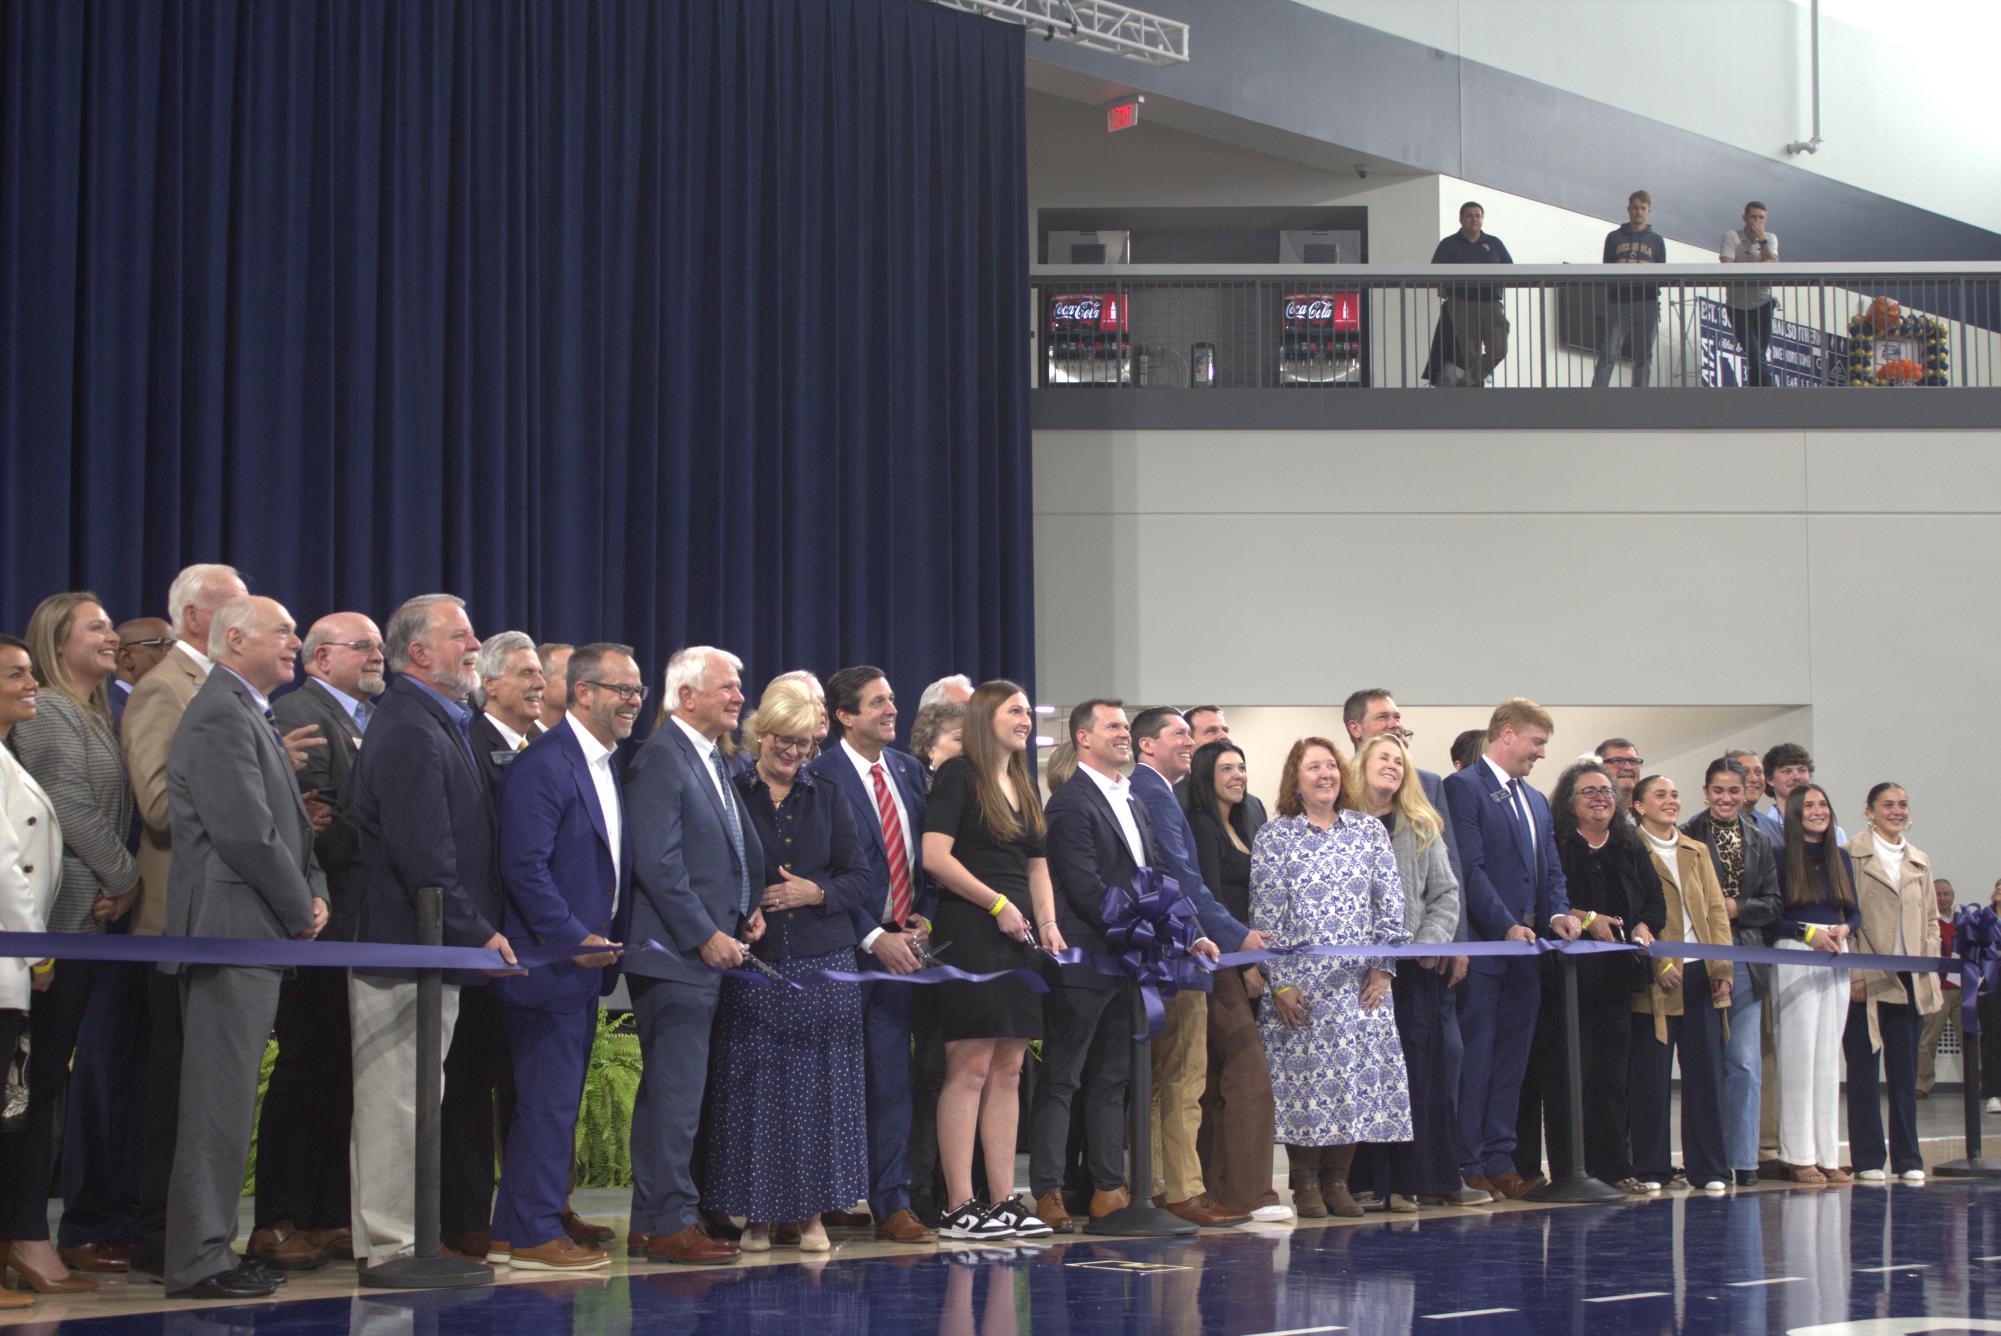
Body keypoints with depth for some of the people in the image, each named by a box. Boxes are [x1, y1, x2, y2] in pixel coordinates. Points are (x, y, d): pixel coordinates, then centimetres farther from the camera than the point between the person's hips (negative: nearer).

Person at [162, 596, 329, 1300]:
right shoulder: (220, 715, -13)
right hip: (231, 930, -10)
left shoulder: (250, 715, 21)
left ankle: (208, 1247, 19)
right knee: (219, 1100, -8)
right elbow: (246, 830, -19)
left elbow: (287, 823, 23)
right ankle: (199, 1260, -5)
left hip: (255, 936, 10)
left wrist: (314, 893, 6)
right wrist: (301, 908, -9)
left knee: (228, 1099, 13)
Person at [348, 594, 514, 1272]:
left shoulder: (438, 725, 17)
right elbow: (423, 855, -23)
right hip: (409, 944, -10)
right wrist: (477, 934, -19)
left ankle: (387, 1240, 22)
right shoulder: (409, 731, -16)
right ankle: (393, 1245, 1)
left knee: (398, 1100, 14)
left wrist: (478, 930, 17)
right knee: (398, 1099, -4)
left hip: (427, 946, 10)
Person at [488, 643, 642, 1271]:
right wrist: (575, 940, -20)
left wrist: (609, 944, 10)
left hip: (587, 961, 10)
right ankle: (534, 1236, 2)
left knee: (555, 1101, 13)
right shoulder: (544, 765, -14)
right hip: (549, 962, -10)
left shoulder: (608, 765, 16)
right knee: (548, 1100, -5)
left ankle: (515, 1231, 20)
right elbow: (525, 867, -20)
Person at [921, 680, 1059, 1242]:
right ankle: (960, 1206, -6)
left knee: (1007, 1071, 7)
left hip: (1017, 939, 8)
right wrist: (997, 904, -14)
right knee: (970, 1068, -8)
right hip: (969, 935, -8)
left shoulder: (1024, 787, 19)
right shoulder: (958, 775, -5)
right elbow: (935, 856, -15)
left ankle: (1003, 1201, 10)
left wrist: (1047, 922, 6)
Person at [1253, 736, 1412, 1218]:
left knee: (1359, 1076, 0)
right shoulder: (1274, 838, 2)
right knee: (1303, 1076, -4)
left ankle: (1337, 1179, 10)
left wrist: (1383, 967, -1)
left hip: (1361, 981, 3)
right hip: (1300, 982, -3)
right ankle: (1305, 1183, 5)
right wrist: (1278, 982, -8)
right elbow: (1265, 915, -2)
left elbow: (1390, 903, 8)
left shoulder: (1369, 830, 10)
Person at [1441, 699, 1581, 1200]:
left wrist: (1558, 913, -2)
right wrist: (1506, 926, -19)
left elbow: (1551, 870, 19)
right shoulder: (1463, 787, -6)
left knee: (1511, 1060, 8)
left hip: (1524, 951, 8)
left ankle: (1499, 1162, 12)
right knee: (1475, 1059, -5)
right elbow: (1470, 867, -14)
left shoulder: (1536, 801, 21)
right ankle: (1467, 1167, -1)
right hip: (1482, 949, -8)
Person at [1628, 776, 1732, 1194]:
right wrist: (1658, 963, -15)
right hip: (1654, 978, -5)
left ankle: (1708, 1168, 9)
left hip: (1700, 973, 5)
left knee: (1705, 1069, 4)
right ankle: (1650, 1169, 5)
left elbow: (1716, 910, 13)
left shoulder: (1697, 853, 18)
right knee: (1651, 1074, -2)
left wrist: (1723, 969, 3)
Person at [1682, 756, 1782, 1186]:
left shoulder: (1759, 843, 14)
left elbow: (1773, 905, 10)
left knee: (1745, 1063, -1)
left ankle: (1741, 1158, 4)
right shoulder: (1689, 836, 0)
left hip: (1745, 960, 3)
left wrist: (1736, 907, -6)